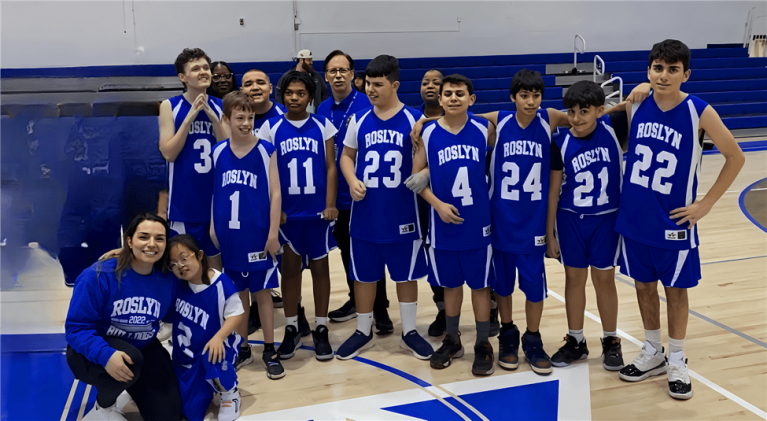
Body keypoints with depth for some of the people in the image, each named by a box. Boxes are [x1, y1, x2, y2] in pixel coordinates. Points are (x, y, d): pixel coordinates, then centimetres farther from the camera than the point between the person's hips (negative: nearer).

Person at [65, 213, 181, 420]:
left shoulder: (168, 280, -11)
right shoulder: (98, 276, -24)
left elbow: (171, 316, 10)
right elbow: (76, 328, -25)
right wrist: (105, 355, -41)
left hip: (144, 350, 4)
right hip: (94, 353, -4)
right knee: (130, 359, -38)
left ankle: (134, 387, 26)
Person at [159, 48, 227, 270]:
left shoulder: (221, 107, 3)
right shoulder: (170, 106, -4)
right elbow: (168, 153, -12)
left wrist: (213, 117, -15)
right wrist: (190, 116, -17)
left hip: (217, 199, 2)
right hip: (184, 201, -2)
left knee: (215, 261, 14)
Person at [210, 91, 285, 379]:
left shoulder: (266, 151, -6)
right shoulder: (218, 152, 2)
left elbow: (275, 193, -7)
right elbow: (215, 192, 9)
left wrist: (273, 234, -10)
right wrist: (213, 226, 7)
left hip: (258, 236, -3)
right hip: (230, 236, 3)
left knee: (262, 292, 5)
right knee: (238, 293, 13)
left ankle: (270, 352, 17)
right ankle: (242, 349, 27)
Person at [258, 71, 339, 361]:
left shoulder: (322, 126, 2)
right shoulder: (271, 128, 0)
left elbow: (330, 167, 1)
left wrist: (330, 205, -6)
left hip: (317, 210, 0)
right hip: (287, 211, 0)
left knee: (319, 266, 8)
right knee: (290, 267, 9)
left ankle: (321, 329, 19)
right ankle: (291, 329, 21)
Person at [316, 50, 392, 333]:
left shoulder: (366, 105, -10)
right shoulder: (322, 110, 7)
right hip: (336, 195, 6)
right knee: (346, 249, 17)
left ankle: (380, 309, 11)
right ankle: (356, 300, 32)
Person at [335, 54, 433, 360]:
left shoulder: (413, 119, -5)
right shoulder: (360, 119, 3)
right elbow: (347, 156, 12)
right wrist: (352, 181, -6)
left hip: (402, 214, -2)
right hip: (365, 214, 2)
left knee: (406, 273, 10)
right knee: (364, 274, 11)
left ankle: (409, 332, 26)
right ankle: (363, 331, 27)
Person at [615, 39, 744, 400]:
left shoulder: (699, 112, -13)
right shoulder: (636, 106, -3)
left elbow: (735, 157, -6)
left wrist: (706, 204, -7)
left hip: (672, 221, -3)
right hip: (634, 218, 4)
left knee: (675, 288, 10)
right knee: (643, 284, 14)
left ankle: (677, 361, 26)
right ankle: (653, 353, 32)